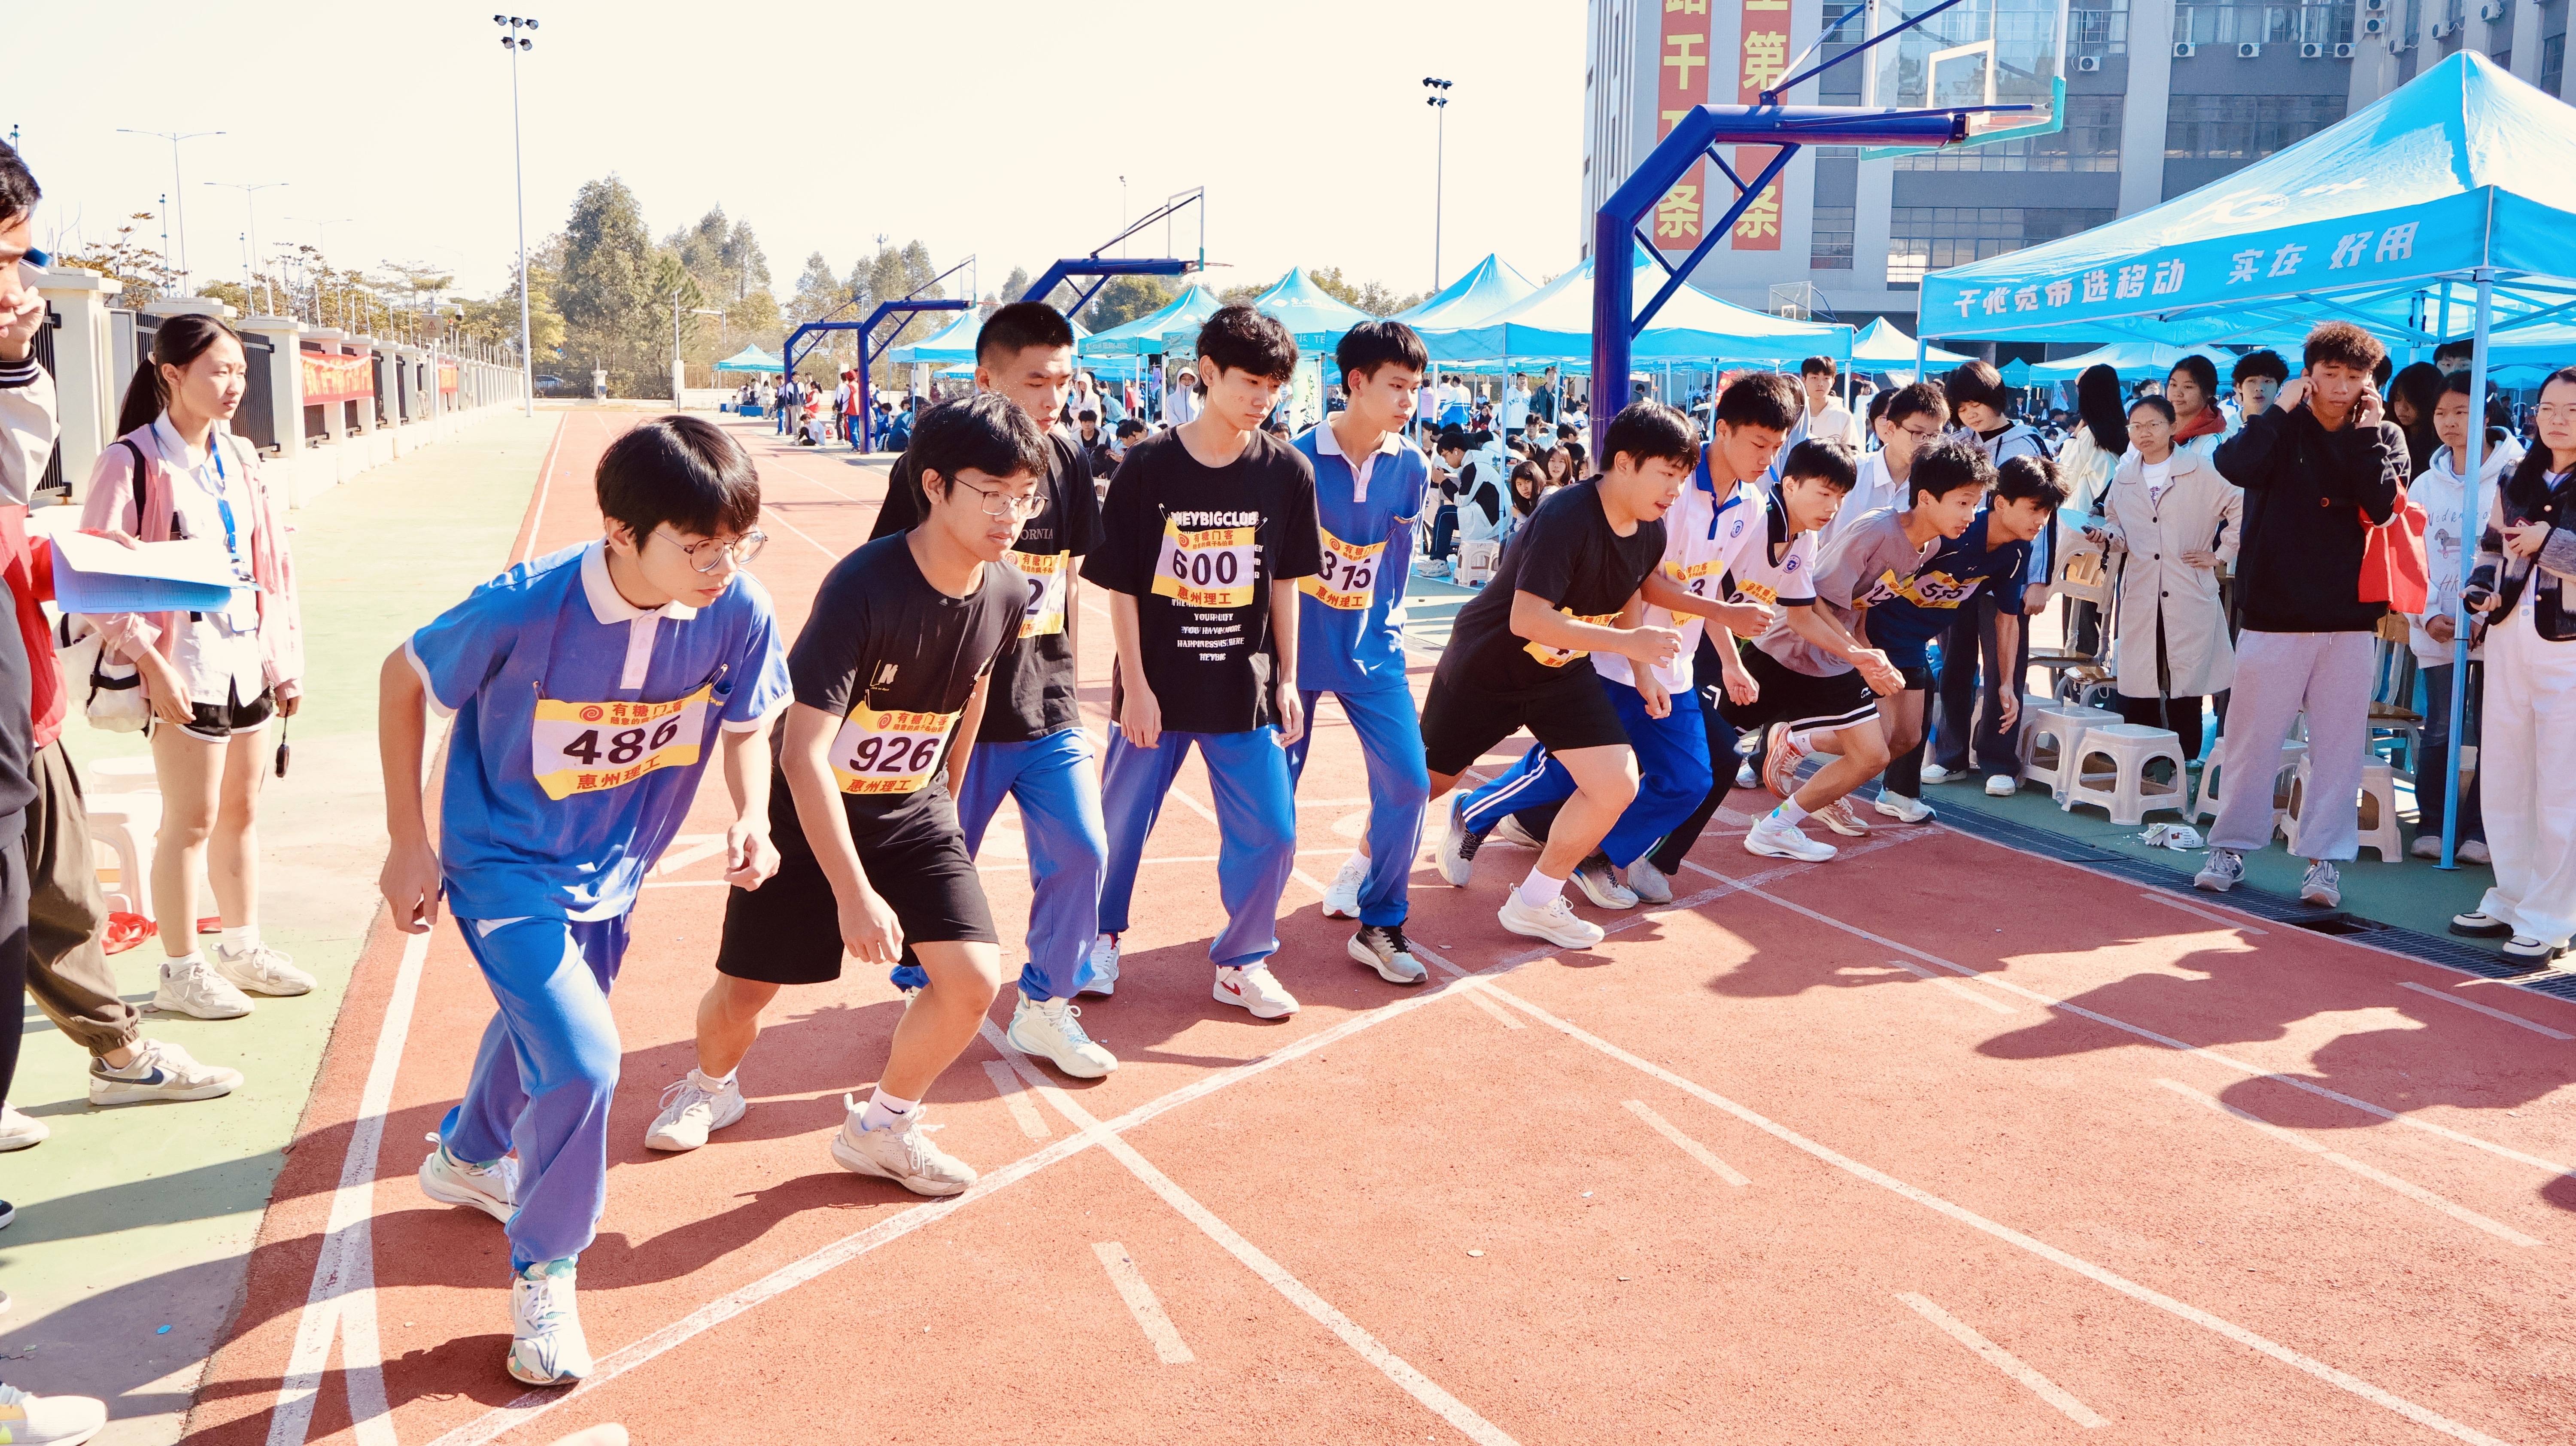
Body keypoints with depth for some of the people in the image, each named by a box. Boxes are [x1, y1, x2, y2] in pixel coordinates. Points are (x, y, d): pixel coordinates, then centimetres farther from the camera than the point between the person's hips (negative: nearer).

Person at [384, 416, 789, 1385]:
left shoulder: (738, 611, -22)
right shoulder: (525, 611, -32)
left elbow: (746, 722, -3)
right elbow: (403, 677, -14)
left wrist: (751, 814, -22)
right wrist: (408, 841, -11)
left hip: (613, 871, 5)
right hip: (503, 867, -5)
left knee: (541, 1023, 28)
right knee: (582, 1056, -18)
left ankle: (469, 1158, 61)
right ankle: (544, 1268, 8)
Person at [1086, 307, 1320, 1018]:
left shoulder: (1287, 471, -2)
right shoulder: (1148, 466, -9)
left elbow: (1284, 583, 6)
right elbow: (1121, 585, -6)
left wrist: (1286, 681, 4)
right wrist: (1136, 685, -9)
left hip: (1246, 689, 2)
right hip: (1158, 687, -2)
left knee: (1271, 831, -1)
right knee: (1121, 819, 11)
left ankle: (1241, 962, 20)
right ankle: (1101, 935, 36)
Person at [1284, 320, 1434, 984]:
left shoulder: (1412, 468, -1)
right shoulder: (1298, 460, -13)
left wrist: (1381, 629, 13)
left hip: (1371, 649, 3)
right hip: (1296, 646, -3)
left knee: (1407, 780, -6)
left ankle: (1379, 925, 10)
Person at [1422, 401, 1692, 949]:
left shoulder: (1650, 534, -7)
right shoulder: (1565, 518, -31)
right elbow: (1526, 620, -37)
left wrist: (1643, 668, 3)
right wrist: (1627, 641, -38)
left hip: (1564, 673, 6)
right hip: (1487, 665, -6)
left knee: (1618, 785, -9)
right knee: (1426, 782, 9)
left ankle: (1534, 904, 8)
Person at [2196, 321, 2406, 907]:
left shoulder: (2385, 438, 7)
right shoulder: (2280, 427, 3)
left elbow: (2382, 506, -11)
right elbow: (2235, 466, -19)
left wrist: (2367, 431, -7)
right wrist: (2279, 408, -11)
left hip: (2351, 621, 1)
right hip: (2275, 613, -1)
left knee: (2339, 747, 2)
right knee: (2252, 739, 3)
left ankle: (2325, 858, 9)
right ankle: (2231, 846, 15)